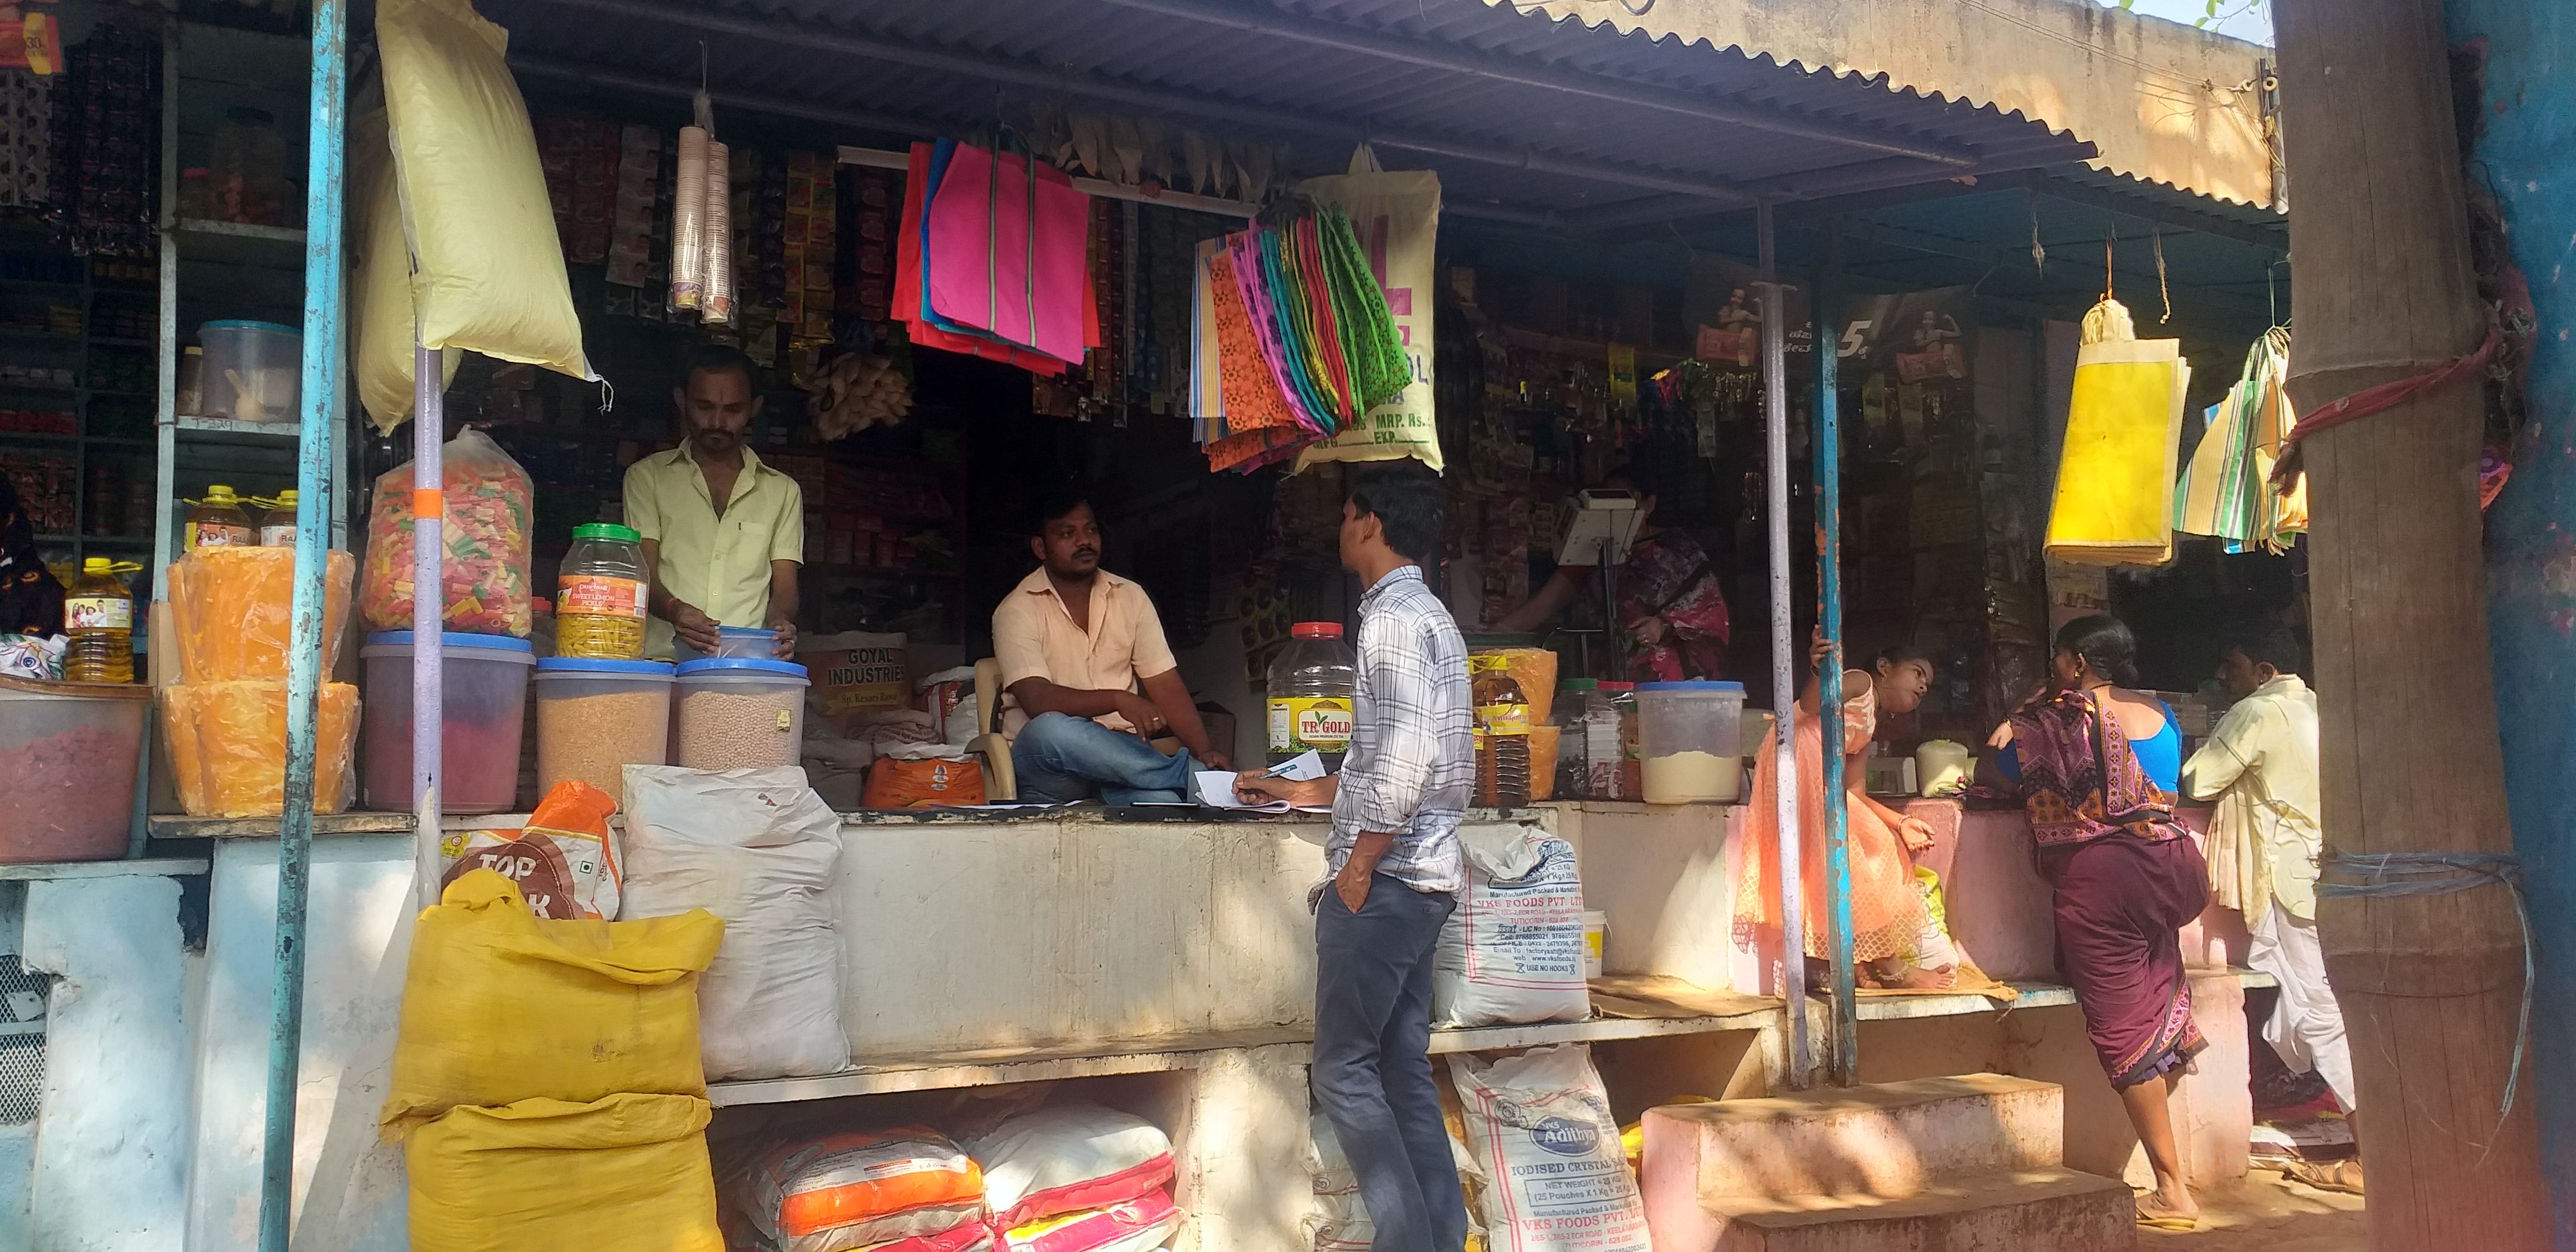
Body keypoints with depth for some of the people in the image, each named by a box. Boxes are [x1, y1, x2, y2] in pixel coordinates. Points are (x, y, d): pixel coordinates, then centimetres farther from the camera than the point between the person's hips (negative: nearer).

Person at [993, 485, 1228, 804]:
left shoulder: (1130, 597, 11)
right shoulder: (1018, 610, -3)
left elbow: (1166, 685, 5)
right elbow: (1036, 700, -17)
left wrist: (1204, 749, -12)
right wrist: (1117, 699, -30)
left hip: (1118, 753, 0)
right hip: (1045, 763, 0)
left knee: (1161, 802, -39)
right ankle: (1186, 773, -26)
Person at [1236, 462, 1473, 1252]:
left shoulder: (1394, 617, -13)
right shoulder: (1427, 615, 18)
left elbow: (1409, 755, -24)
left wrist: (1358, 864, -17)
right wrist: (1303, 792, 32)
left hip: (1385, 877, -10)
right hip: (1422, 878, 10)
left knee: (1344, 1070, -3)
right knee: (1404, 1071, 11)